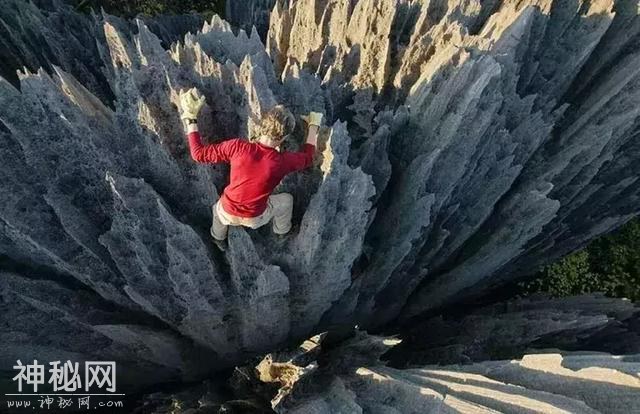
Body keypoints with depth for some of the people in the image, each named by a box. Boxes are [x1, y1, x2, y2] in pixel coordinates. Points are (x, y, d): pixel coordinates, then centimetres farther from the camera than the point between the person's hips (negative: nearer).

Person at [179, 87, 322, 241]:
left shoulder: (238, 147, -29)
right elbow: (308, 158, -4)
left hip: (227, 213, 1)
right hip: (254, 218, 0)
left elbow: (198, 153, -17)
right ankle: (281, 230, 55)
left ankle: (218, 236, 65)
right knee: (287, 200, 29)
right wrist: (314, 125, 7)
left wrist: (190, 116, -12)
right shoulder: (283, 161, -27)